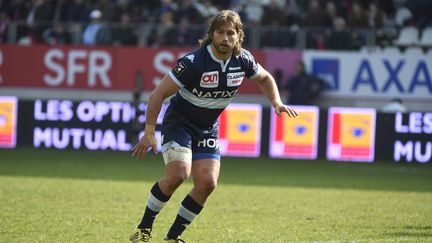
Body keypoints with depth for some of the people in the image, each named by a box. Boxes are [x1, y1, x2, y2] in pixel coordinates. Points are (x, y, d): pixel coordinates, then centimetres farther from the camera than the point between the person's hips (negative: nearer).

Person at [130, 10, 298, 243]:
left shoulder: (243, 60, -8)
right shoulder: (193, 61, -24)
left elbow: (265, 78, 16)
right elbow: (159, 94, -19)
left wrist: (276, 103, -2)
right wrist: (149, 133, -23)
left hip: (207, 129, 5)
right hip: (178, 122, -5)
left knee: (207, 182, -11)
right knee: (178, 173, -27)